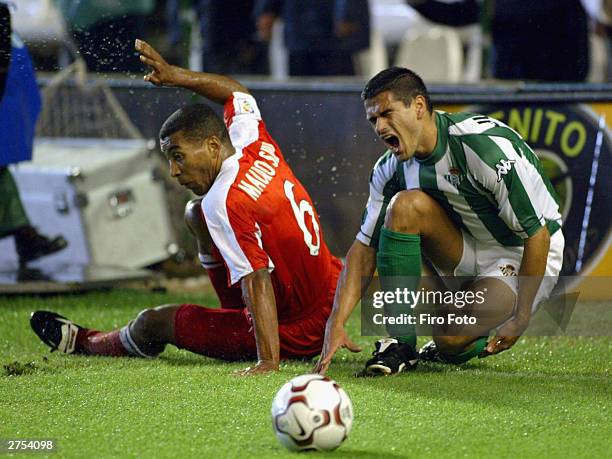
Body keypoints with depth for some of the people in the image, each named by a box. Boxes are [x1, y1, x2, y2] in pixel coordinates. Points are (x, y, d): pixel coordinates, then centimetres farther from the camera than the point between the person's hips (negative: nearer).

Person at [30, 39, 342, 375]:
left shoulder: (224, 202, -25)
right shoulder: (255, 145, -2)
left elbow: (257, 281, -30)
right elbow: (235, 92, 20)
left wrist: (268, 362, -33)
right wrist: (175, 76, 16)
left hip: (294, 335, -9)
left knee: (154, 322, 9)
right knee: (197, 214, 21)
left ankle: (85, 343, 41)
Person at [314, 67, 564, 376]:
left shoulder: (486, 145, -28)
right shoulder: (391, 168, -7)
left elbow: (538, 233, -24)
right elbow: (364, 248, -4)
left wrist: (521, 318, -20)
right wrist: (336, 324, -17)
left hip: (522, 256, -6)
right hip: (467, 251, 6)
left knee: (451, 341, -27)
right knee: (406, 204, -23)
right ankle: (401, 343, -16)